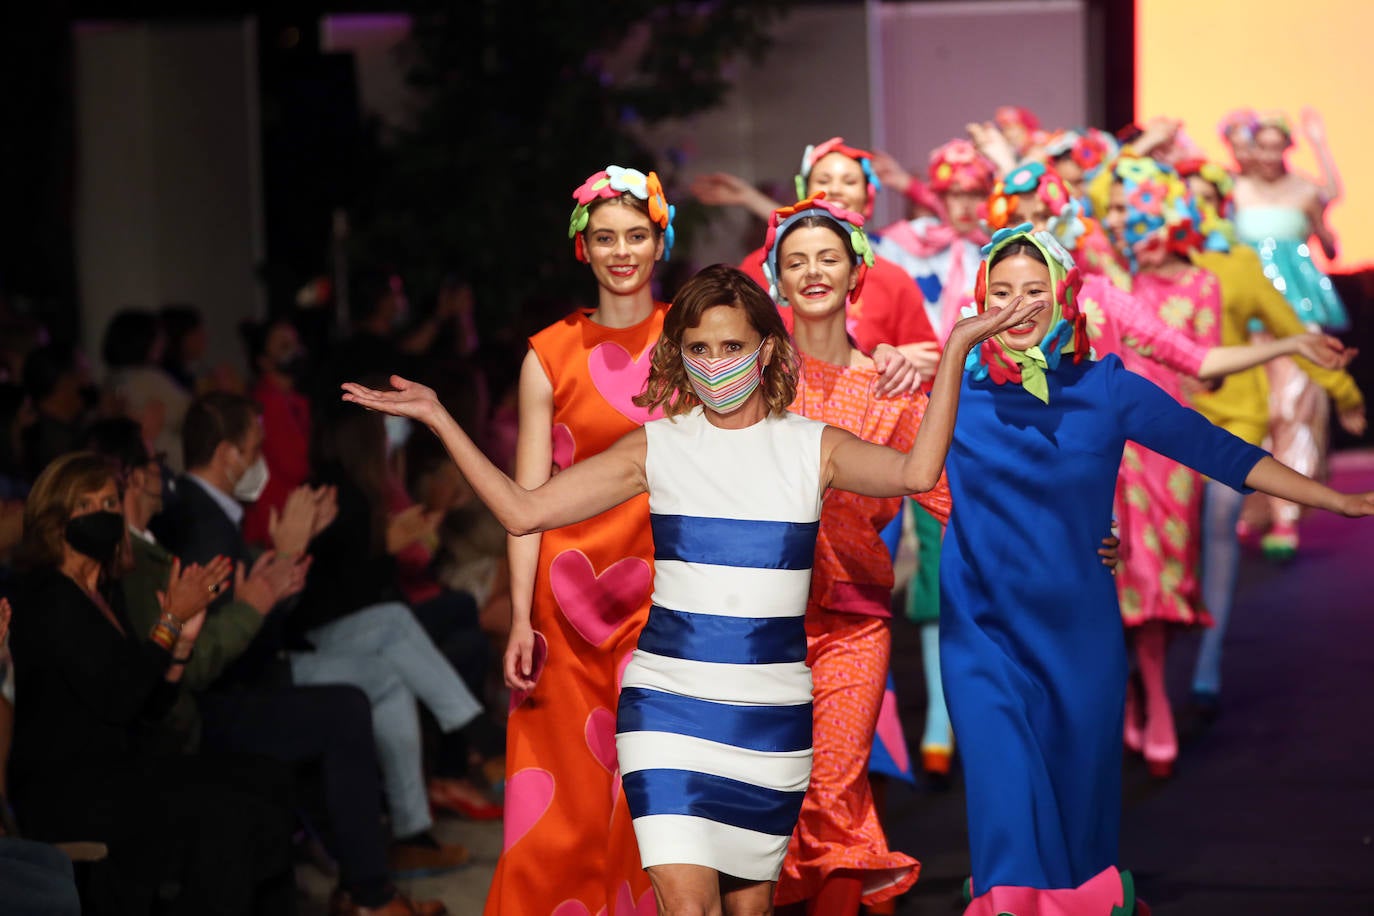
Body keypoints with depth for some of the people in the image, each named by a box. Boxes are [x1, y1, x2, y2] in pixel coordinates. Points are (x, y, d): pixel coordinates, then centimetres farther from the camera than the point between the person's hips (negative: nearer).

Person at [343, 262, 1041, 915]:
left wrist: (957, 348, -21)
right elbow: (524, 511, -1)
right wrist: (436, 418, -6)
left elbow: (915, 473, -17)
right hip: (668, 704, -1)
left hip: (773, 715, 1)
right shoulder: (657, 448, 2)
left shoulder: (812, 448, 2)